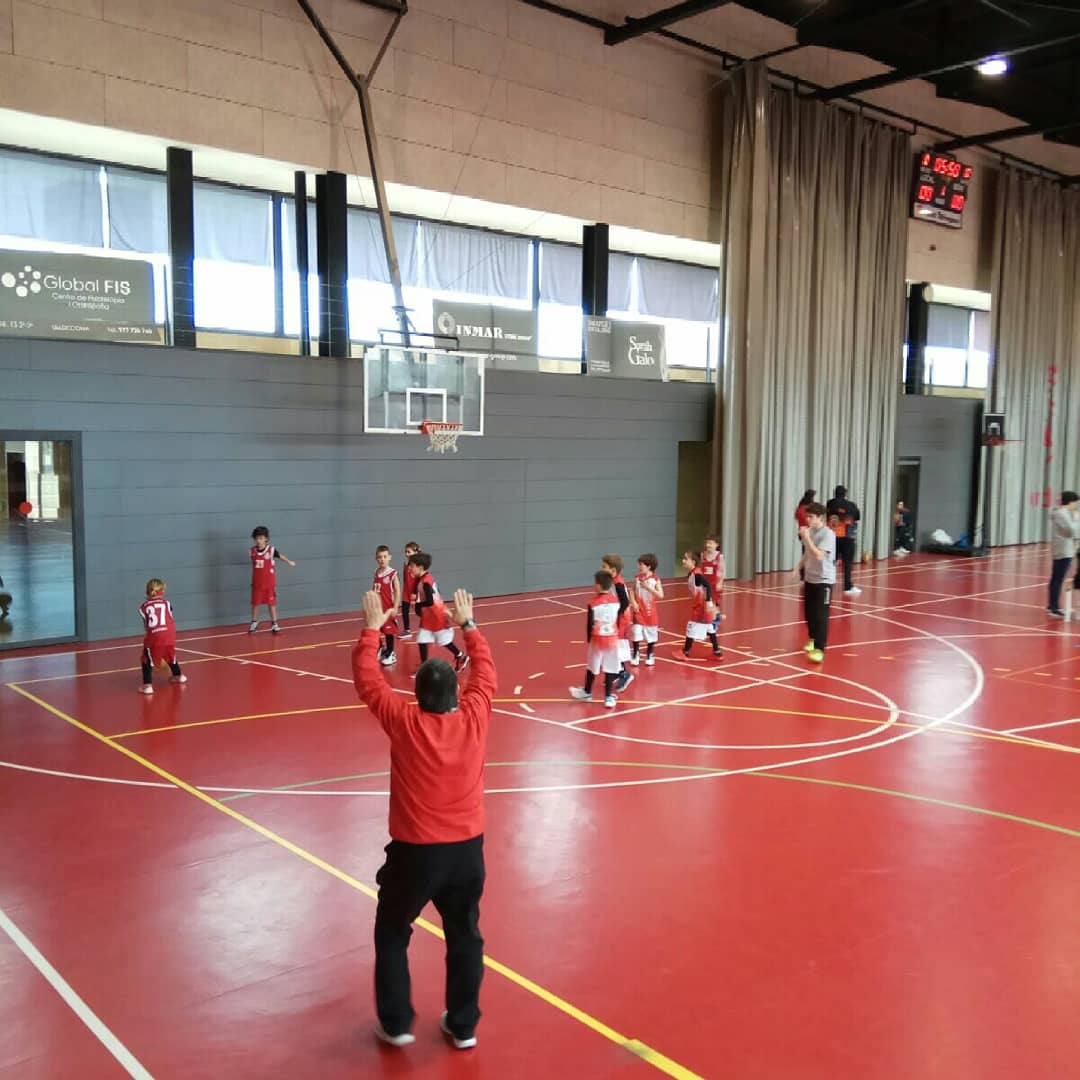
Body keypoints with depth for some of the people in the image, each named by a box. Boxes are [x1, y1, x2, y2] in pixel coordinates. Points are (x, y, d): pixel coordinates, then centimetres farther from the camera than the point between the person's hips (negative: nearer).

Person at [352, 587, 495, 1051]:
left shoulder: (403, 722, -16)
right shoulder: (474, 716, -10)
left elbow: (366, 679, -5)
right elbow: (486, 672, 8)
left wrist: (372, 629, 5)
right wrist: (468, 625, 18)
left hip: (415, 850, -3)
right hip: (467, 846, 3)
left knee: (391, 934, 19)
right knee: (465, 937, 18)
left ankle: (396, 1024, 25)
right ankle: (463, 1025, 27)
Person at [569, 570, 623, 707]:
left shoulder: (593, 604, -14)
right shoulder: (616, 601, -2)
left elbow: (589, 625, -9)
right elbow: (618, 621, 6)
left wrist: (588, 640, 2)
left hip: (597, 639, -2)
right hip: (612, 639, 2)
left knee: (592, 667, 14)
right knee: (610, 669, 6)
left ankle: (587, 693, 32)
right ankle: (609, 697, 9)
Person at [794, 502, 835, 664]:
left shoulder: (828, 534, -17)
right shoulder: (810, 532, 4)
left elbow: (819, 556, -27)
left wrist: (806, 537, -27)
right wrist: (798, 569, 7)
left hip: (824, 580, -7)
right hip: (810, 578, 7)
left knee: (821, 615, -9)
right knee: (809, 612, 14)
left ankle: (819, 649, -9)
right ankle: (813, 639, 34)